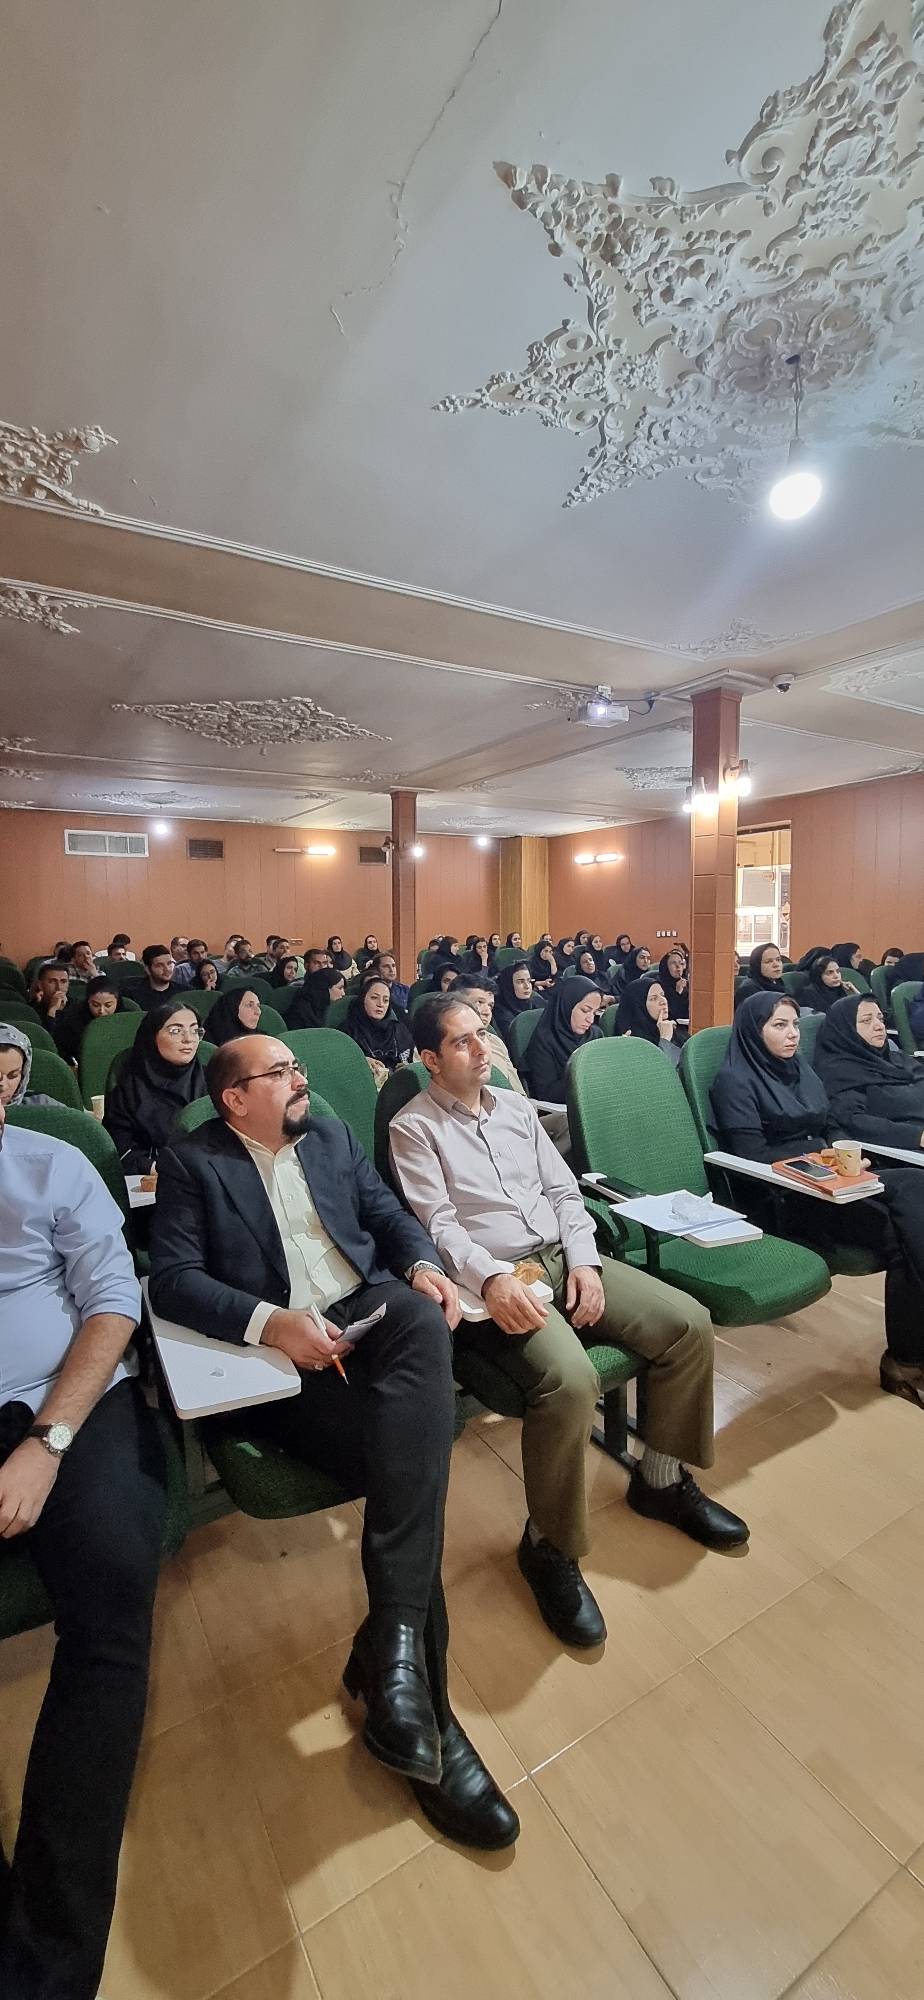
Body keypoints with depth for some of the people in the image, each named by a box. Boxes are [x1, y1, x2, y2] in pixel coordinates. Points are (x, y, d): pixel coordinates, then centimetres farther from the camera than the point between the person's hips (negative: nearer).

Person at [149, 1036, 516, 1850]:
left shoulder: (332, 1135, 18)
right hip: (286, 1349, -3)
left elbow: (389, 1212, 16)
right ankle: (427, 1708, -10)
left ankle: (393, 1644, -26)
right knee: (413, 1459, -26)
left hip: (372, 1312, 3)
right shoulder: (192, 1163, 4)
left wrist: (421, 1265, -6)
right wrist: (271, 1321, -22)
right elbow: (172, 1277, -7)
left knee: (426, 1323, -33)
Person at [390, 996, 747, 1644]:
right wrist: (492, 1279, -28)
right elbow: (438, 1224, -12)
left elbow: (564, 1190, 12)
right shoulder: (413, 1127, -3)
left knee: (690, 1324, -6)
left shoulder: (515, 1106, 15)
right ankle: (550, 1546, -4)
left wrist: (585, 1261, -3)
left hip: (564, 1258, 7)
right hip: (492, 1282, -6)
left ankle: (661, 1478, 17)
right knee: (570, 1377, -32)